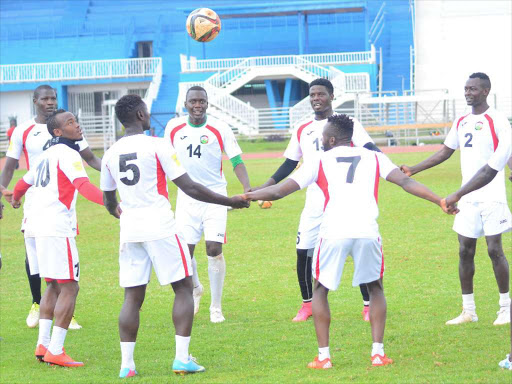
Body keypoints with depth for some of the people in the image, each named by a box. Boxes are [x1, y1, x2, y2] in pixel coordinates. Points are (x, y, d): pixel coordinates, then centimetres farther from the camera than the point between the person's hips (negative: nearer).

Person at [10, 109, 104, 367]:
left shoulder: (47, 155, 20)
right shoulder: (68, 155, -7)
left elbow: (24, 183, 36)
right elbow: (84, 186, -24)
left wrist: (15, 199, 58)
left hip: (36, 226, 9)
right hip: (56, 227, -9)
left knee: (54, 285, 17)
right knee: (69, 287, -7)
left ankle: (43, 344, 12)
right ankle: (55, 351, -11)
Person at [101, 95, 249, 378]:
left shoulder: (111, 154, 8)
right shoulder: (157, 146, -7)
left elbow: (108, 201, 19)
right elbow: (189, 188, -9)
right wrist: (229, 201, 0)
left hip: (130, 230, 5)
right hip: (161, 227, -5)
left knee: (132, 297, 6)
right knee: (183, 288, 6)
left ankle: (126, 364, 0)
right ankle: (182, 358, -1)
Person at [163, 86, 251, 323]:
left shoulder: (219, 129, -6)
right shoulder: (174, 128, 2)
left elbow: (236, 161, -4)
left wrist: (247, 189, -19)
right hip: (186, 197, 2)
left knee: (214, 249, -11)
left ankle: (216, 307, 1)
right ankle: (195, 289, 31)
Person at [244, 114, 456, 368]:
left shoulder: (320, 161, 13)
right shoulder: (374, 158, 18)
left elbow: (280, 190, 11)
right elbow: (405, 182, 7)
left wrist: (247, 196, 25)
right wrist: (440, 201, 7)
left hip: (333, 233, -2)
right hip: (367, 232, 2)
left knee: (320, 290, 19)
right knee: (375, 288, 23)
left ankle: (323, 356, 9)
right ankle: (378, 352, 10)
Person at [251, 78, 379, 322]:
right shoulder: (302, 132, 14)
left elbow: (370, 150, -7)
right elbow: (289, 165, 20)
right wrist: (264, 188, 12)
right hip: (315, 202, 4)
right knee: (303, 252, -2)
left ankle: (369, 306, 5)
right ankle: (307, 305, 16)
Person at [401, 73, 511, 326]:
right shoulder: (461, 123, 14)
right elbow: (445, 152, 21)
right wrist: (413, 170, 16)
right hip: (468, 198, 6)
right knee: (465, 251, 4)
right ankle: (468, 310, 10)